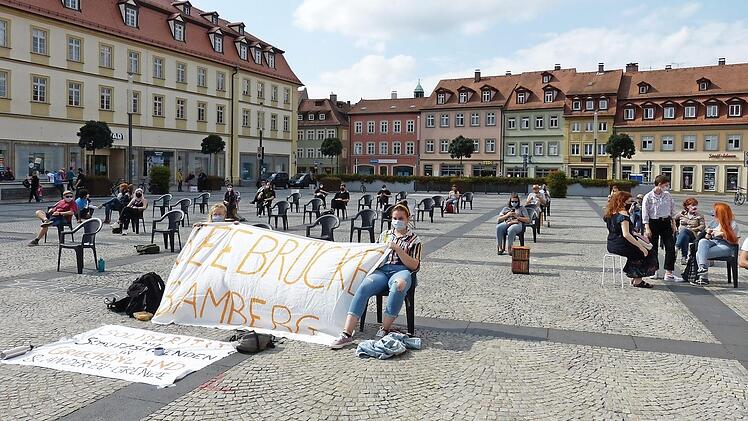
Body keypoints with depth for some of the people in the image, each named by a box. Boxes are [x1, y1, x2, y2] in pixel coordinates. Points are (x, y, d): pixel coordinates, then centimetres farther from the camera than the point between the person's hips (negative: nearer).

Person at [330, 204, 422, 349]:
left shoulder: (413, 239, 16)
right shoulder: (385, 235, 26)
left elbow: (414, 266, 4)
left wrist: (397, 249, -5)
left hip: (401, 270, -2)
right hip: (381, 270, 3)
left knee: (398, 287, -41)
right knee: (363, 287, -30)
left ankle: (384, 329, -30)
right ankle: (347, 334, -38)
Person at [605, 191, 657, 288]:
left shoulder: (611, 213, 9)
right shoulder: (623, 214, -18)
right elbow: (626, 234, -26)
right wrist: (640, 246, -21)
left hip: (612, 245, 9)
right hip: (621, 245, -9)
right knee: (646, 252, 5)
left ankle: (635, 278, 17)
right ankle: (637, 281, 8)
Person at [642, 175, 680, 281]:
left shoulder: (668, 195, 7)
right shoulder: (648, 197, -8)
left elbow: (672, 209, 15)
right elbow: (645, 213, -9)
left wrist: (673, 224, 13)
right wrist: (647, 228, -13)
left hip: (666, 222, 4)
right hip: (653, 223, -4)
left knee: (670, 247, -4)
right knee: (653, 248, 4)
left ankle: (668, 273, -2)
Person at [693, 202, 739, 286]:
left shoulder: (732, 224, 2)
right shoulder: (714, 223, 22)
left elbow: (734, 242, -3)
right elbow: (708, 238, 23)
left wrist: (723, 235, -14)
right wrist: (709, 234, 1)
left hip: (725, 246, -7)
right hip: (713, 242, 7)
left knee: (700, 254, -29)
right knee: (702, 241, -29)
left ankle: (704, 278, -28)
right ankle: (702, 267, -36)